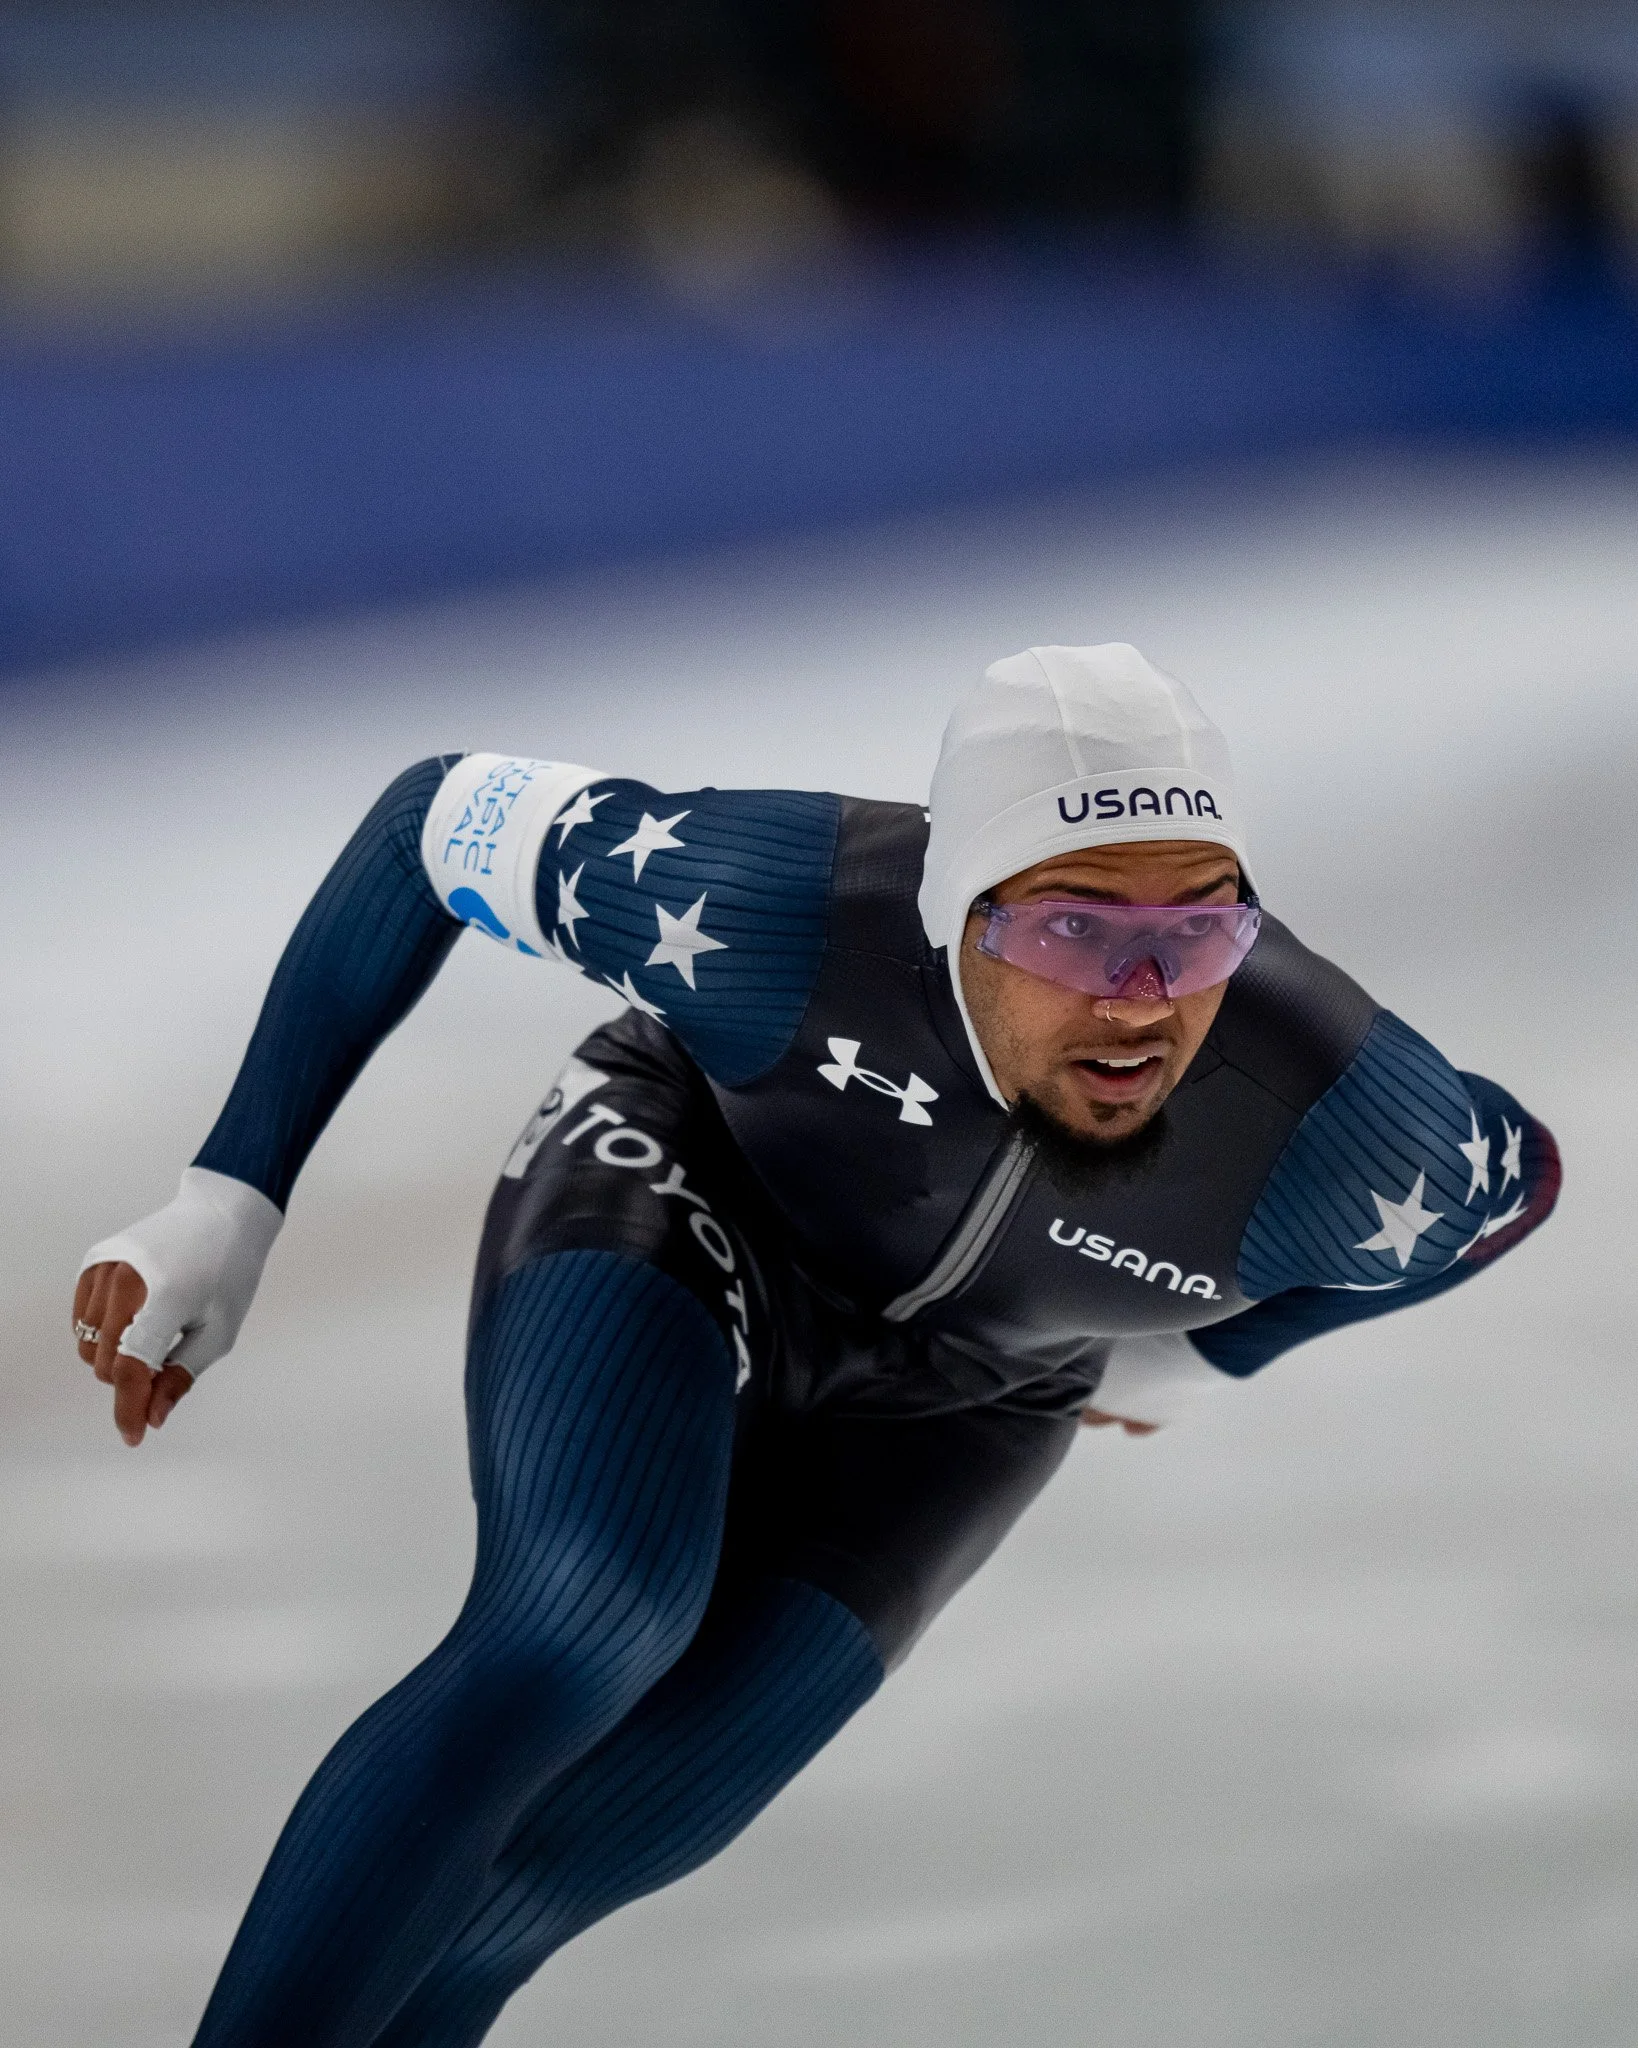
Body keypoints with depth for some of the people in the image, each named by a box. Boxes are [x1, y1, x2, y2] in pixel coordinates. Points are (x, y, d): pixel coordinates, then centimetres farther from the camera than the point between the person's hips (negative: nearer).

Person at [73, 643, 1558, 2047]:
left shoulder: (1339, 1136, -37)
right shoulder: (769, 911, -40)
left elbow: (1509, 1174, -10)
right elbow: (439, 819, -19)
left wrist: (1203, 1357, 3)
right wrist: (224, 1213, -19)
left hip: (946, 1401, 2)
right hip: (683, 1185, -2)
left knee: (605, 1823, -7)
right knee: (577, 1641, -31)